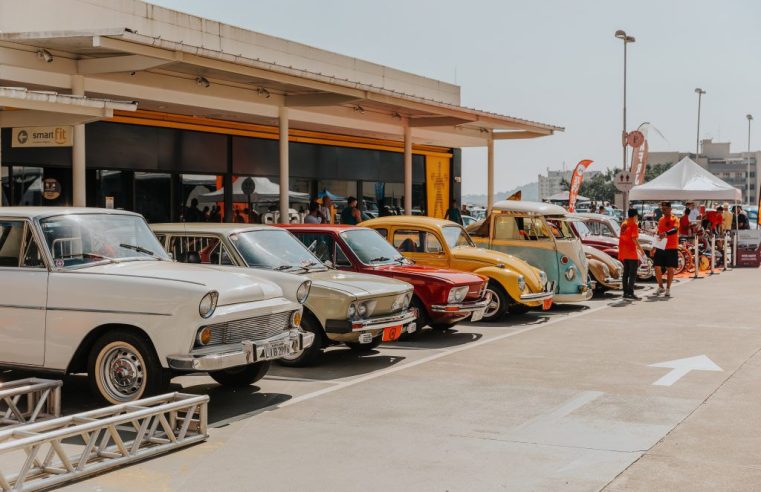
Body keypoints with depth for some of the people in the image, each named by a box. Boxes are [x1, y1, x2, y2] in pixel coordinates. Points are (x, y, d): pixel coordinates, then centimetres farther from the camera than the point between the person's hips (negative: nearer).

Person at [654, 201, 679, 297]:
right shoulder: (661, 220, 14)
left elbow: (675, 229, -25)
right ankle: (660, 287, 16)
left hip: (672, 248, -5)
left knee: (670, 269, 1)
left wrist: (666, 234, -44)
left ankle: (668, 289, 12)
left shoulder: (674, 219, -6)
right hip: (661, 248, 5)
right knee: (657, 268, 0)